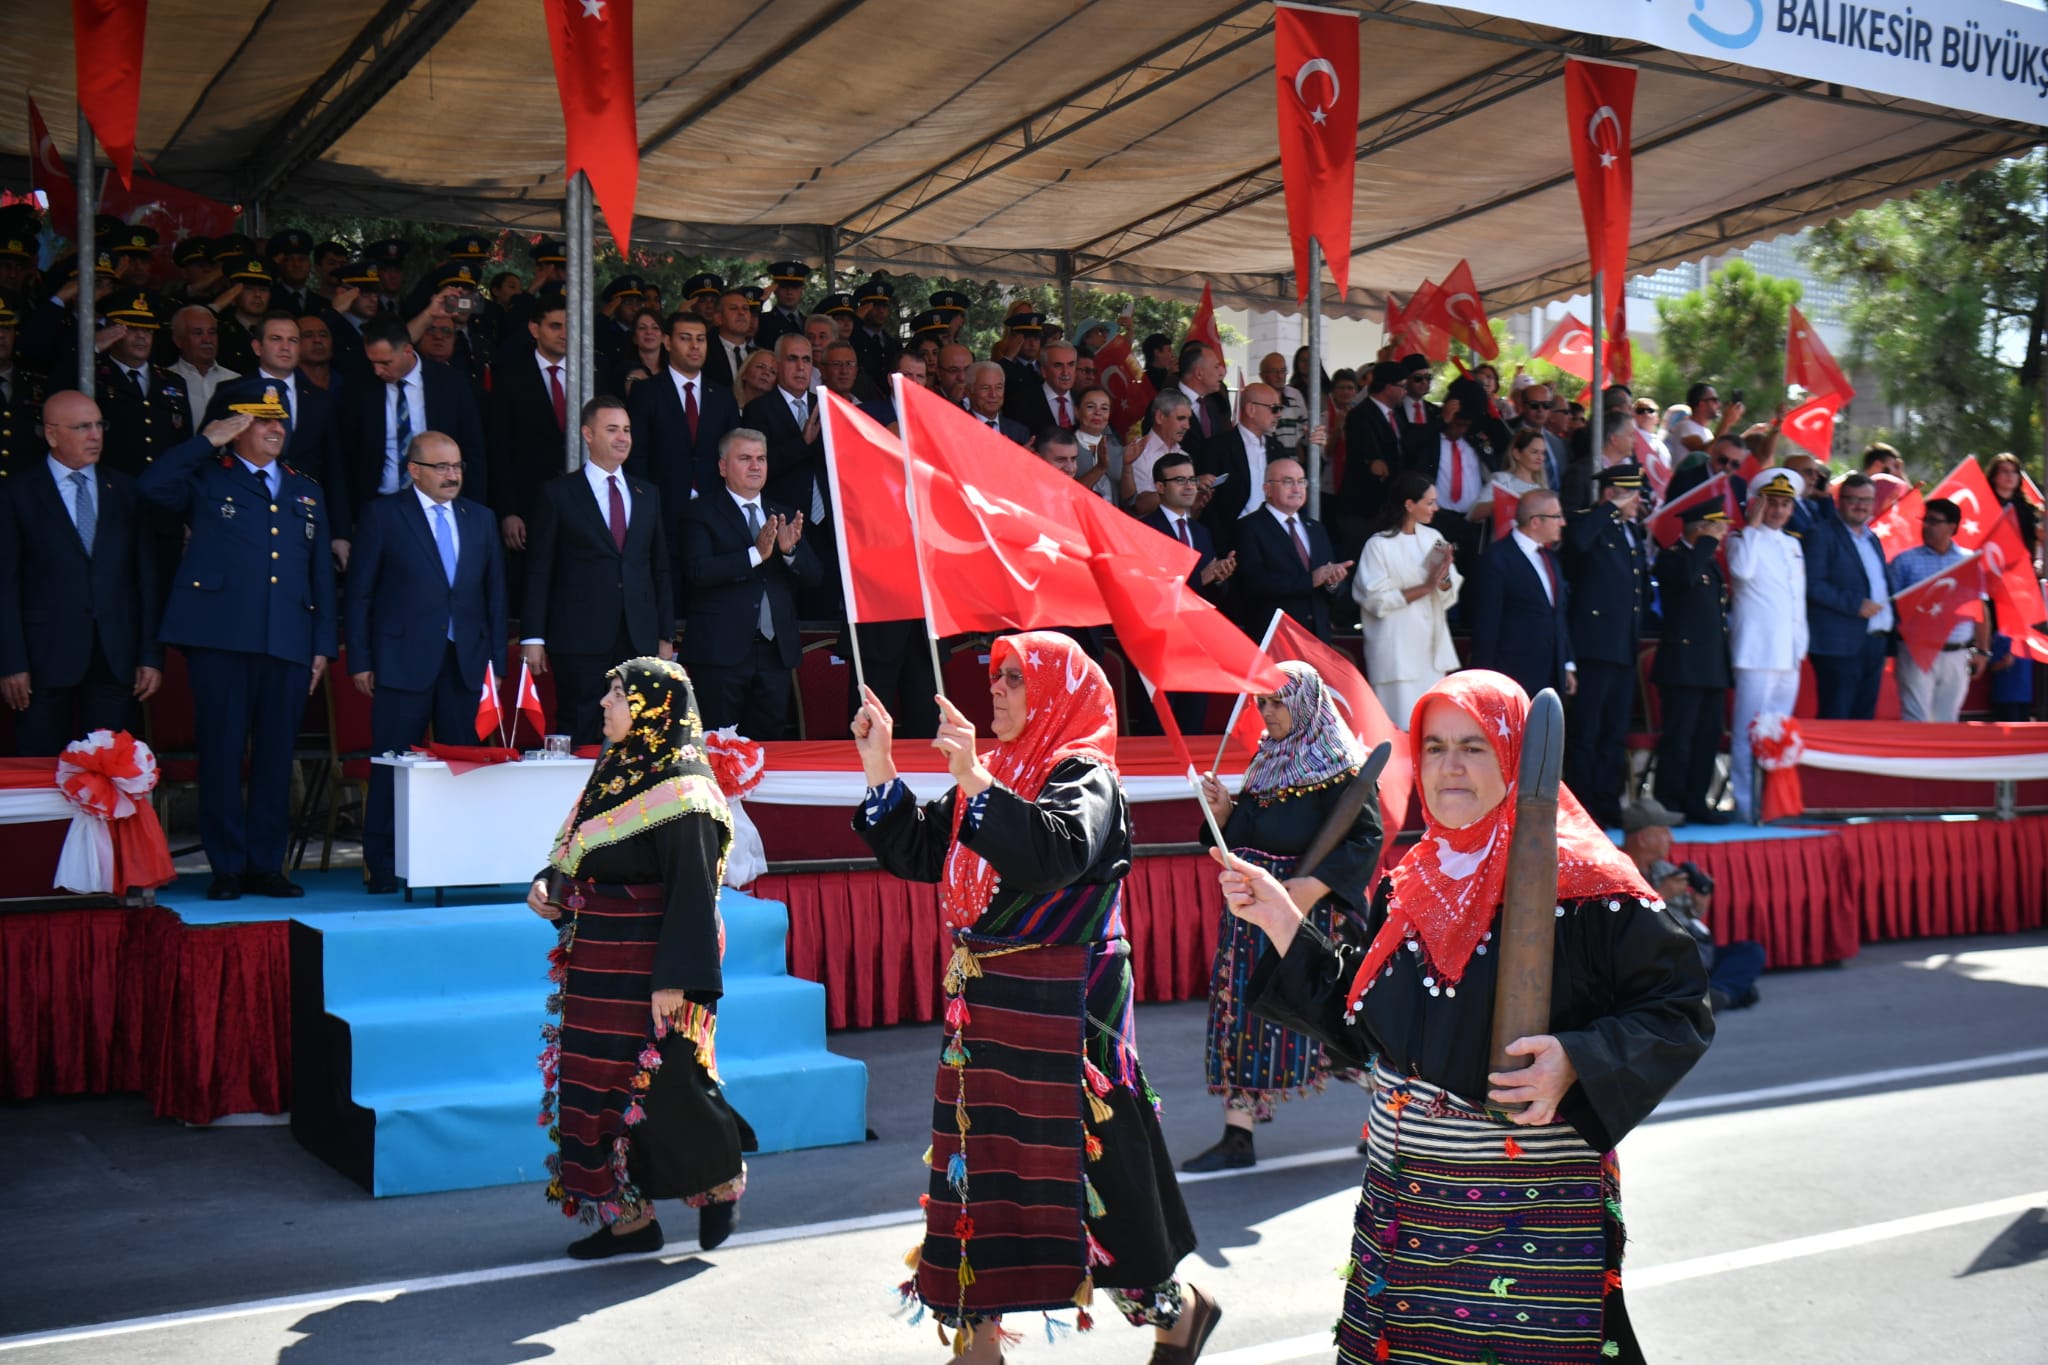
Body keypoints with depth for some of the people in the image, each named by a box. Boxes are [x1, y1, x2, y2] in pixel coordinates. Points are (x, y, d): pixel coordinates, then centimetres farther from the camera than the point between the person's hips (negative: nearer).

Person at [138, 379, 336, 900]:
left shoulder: (307, 494, 20)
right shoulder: (207, 480, 10)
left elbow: (322, 575, 18)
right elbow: (151, 485, -11)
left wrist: (323, 645, 10)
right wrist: (210, 440, -6)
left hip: (288, 643, 3)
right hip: (221, 638, -3)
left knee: (276, 756, 5)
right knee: (222, 752, -1)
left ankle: (265, 865, 13)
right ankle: (227, 867, 6)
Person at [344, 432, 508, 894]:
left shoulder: (480, 518, 14)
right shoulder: (382, 515, 2)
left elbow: (495, 591, 15)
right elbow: (358, 593, 2)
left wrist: (496, 657, 7)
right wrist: (360, 661, -4)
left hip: (465, 662, 3)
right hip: (404, 661, -3)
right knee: (392, 767, 0)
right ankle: (381, 868, 8)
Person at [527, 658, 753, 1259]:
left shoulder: (681, 788, -15)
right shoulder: (613, 769, 11)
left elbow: (692, 889, -19)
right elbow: (578, 858, 21)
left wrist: (673, 980, -22)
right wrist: (549, 887, 1)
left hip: (647, 966, -9)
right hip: (597, 960, 9)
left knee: (660, 1084, -2)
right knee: (599, 1080, 10)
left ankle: (723, 1180, 22)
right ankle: (627, 1216, 20)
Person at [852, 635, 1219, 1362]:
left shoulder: (1085, 778, -11)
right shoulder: (994, 774, 13)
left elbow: (1055, 853, -30)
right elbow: (916, 851, 12)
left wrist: (975, 780, -33)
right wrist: (879, 766, 3)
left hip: (1060, 1011, -8)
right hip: (985, 1004, 8)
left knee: (1090, 1166, 0)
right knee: (979, 1156, 11)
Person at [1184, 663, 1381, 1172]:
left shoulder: (1340, 766, -9)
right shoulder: (1266, 760, 15)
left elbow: (1367, 836, -16)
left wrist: (1316, 884, -25)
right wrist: (1223, 810, 0)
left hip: (1310, 910, -7)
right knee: (1240, 1013, 4)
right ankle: (1237, 1137, 10)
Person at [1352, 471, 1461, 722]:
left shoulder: (1432, 538, 8)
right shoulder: (1379, 544, -8)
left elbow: (1449, 596, 9)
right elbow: (1376, 600, -13)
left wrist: (1444, 577, -13)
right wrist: (1425, 588, -15)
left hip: (1432, 645, 6)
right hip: (1397, 650, -6)